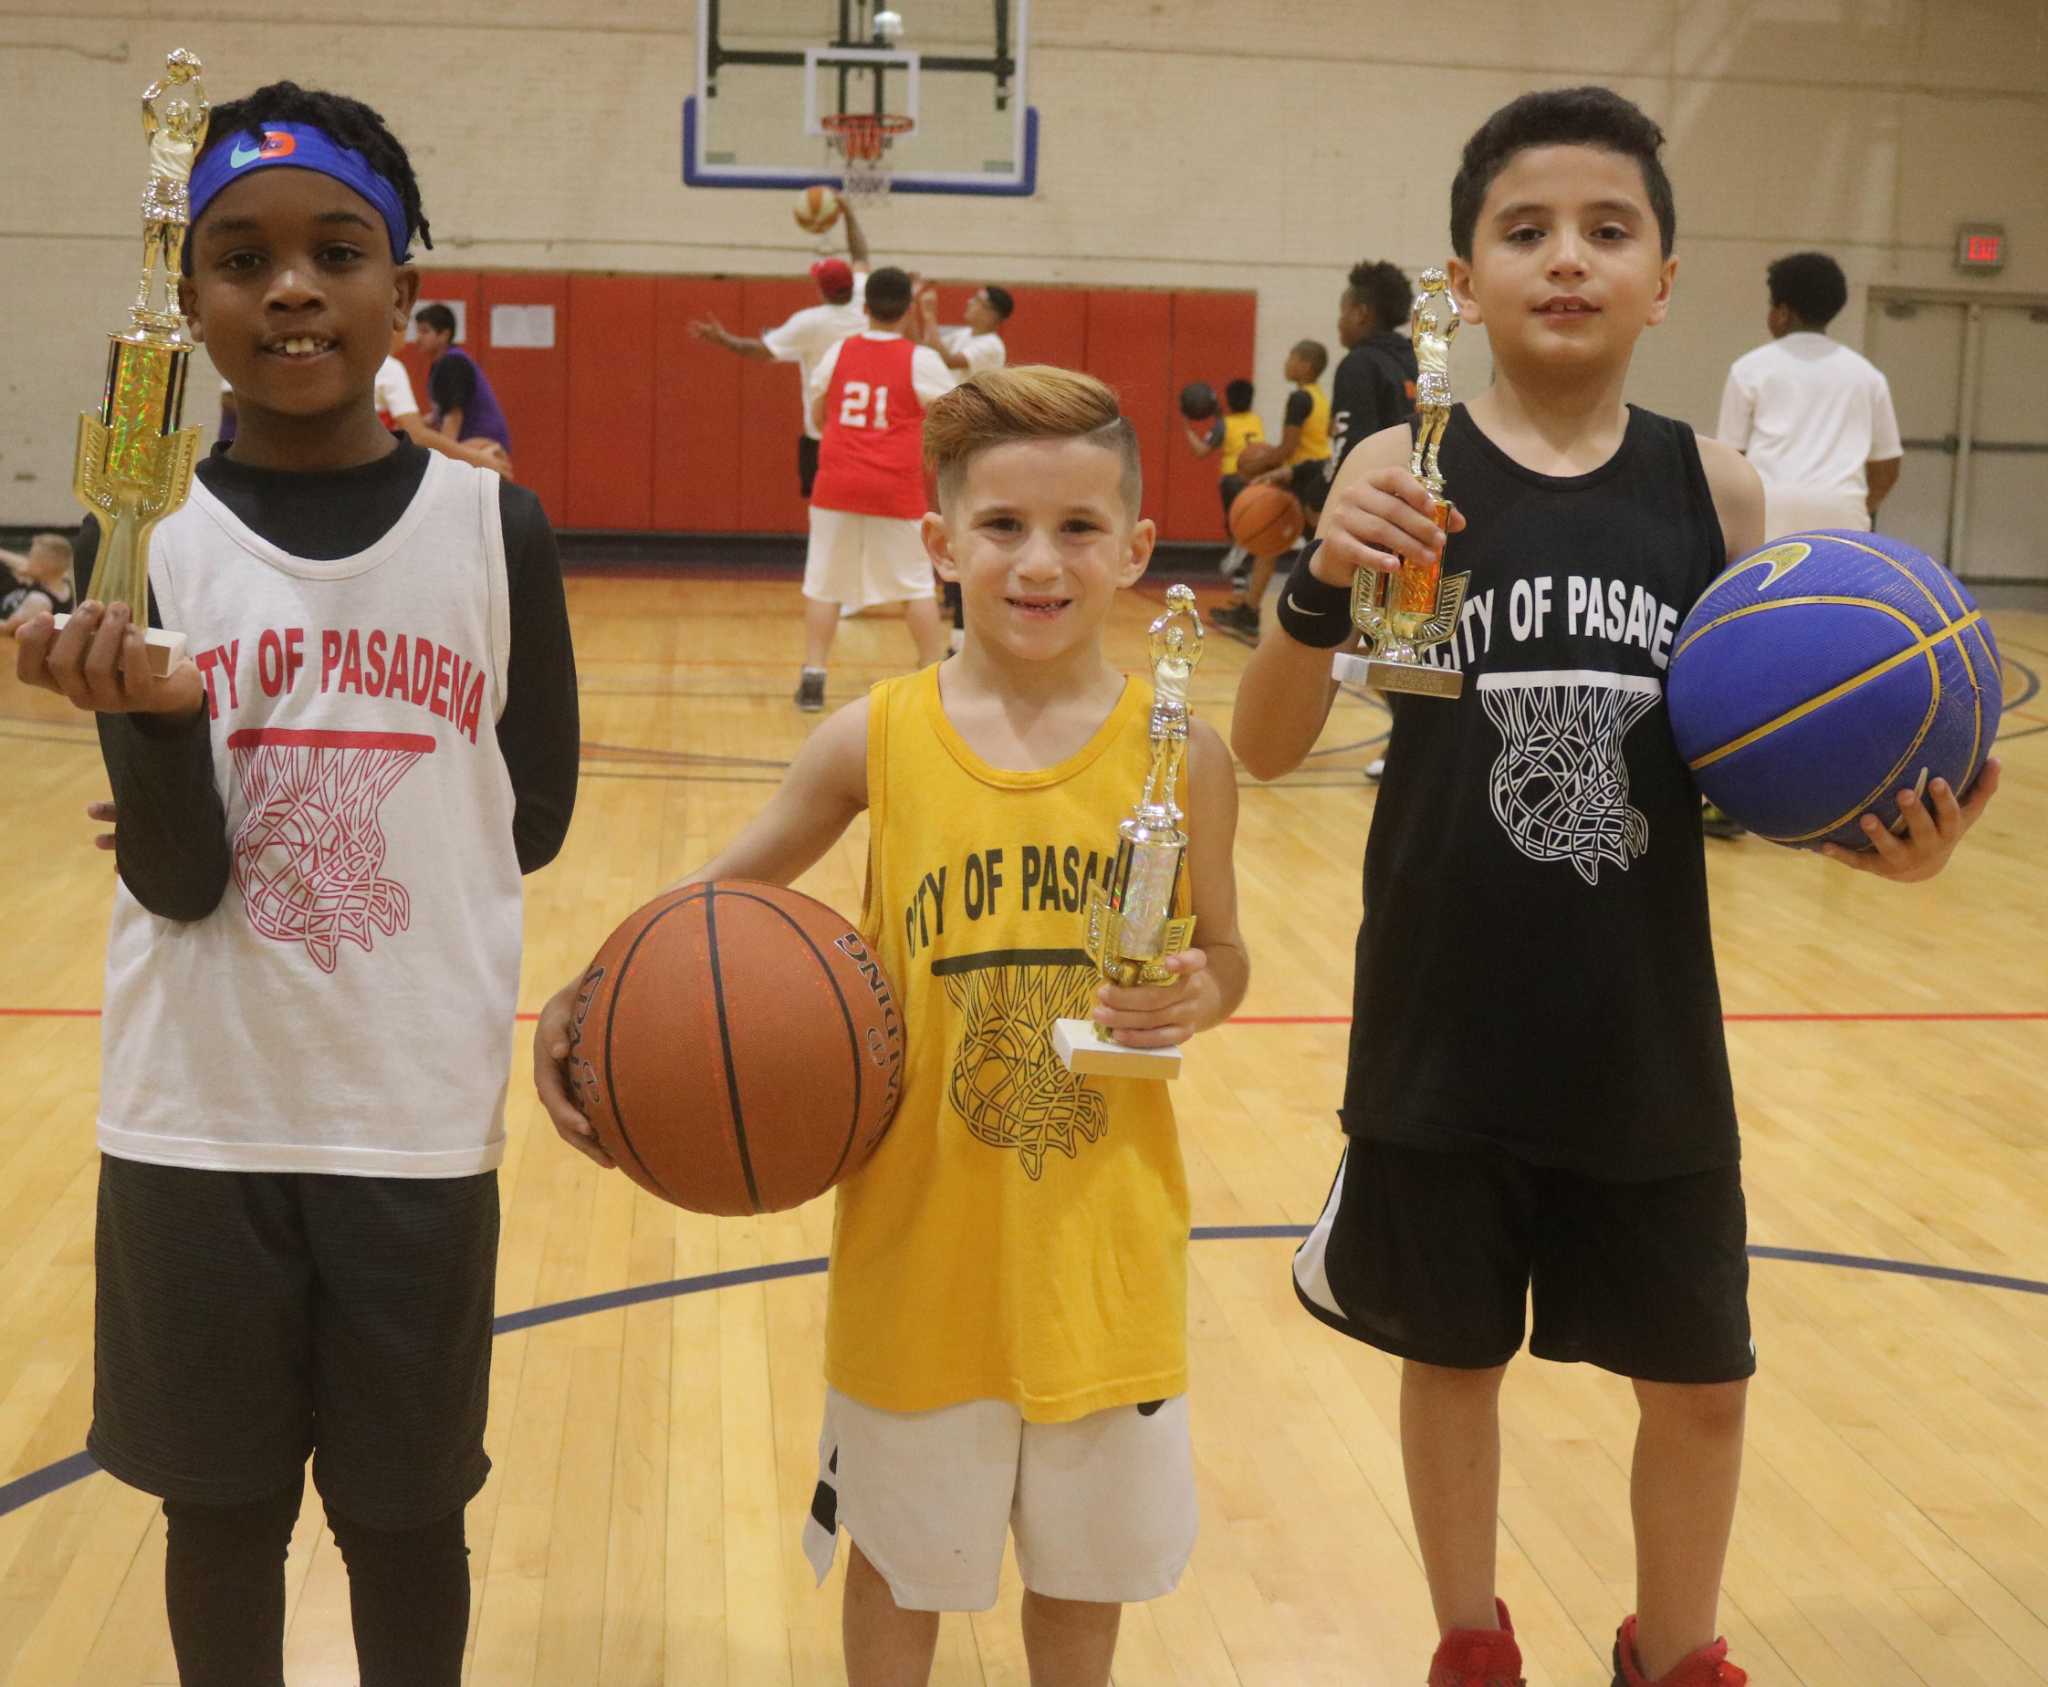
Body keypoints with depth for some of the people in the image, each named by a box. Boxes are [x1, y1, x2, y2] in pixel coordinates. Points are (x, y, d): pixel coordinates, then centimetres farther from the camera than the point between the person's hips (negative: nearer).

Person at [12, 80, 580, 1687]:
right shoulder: (150, 540, -5)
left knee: (407, 1511, 13)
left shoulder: (496, 526, -4)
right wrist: (155, 716, -29)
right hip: (199, 1118, 0)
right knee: (221, 1506, 14)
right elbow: (178, 879, -10)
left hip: (420, 1116, 0)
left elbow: (532, 818, 3)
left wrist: (349, 835, -8)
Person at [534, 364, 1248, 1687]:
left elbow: (1222, 959, 4)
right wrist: (583, 1005, -15)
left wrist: (1200, 997, -19)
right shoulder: (876, 741, -10)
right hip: (920, 1233, 0)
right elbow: (719, 899, 1)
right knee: (896, 1546, 18)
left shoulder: (1179, 755, -9)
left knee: (1085, 1554, 20)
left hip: (1103, 1239, 0)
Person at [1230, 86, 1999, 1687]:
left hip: (1646, 1029, 2)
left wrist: (1868, 830, -16)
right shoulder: (1407, 474, -9)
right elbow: (1268, 750, -13)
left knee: (1700, 1375, 16)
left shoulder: (1716, 489, -3)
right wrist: (1320, 588, -31)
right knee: (1454, 1355, 16)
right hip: (1446, 1028, -2)